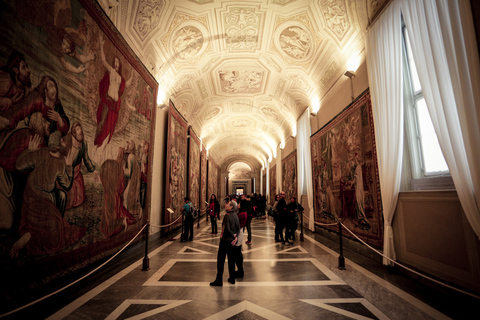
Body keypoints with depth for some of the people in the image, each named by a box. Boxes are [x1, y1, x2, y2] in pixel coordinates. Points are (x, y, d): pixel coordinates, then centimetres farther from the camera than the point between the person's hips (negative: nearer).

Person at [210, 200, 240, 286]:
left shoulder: (227, 215, -19)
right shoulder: (235, 215, 2)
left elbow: (227, 229, -25)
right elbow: (238, 228, 2)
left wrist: (234, 235, -11)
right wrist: (235, 236, -6)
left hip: (225, 240, -7)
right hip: (232, 241, 7)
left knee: (220, 260, 5)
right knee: (231, 260, 17)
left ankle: (219, 280, 13)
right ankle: (232, 279, 26)